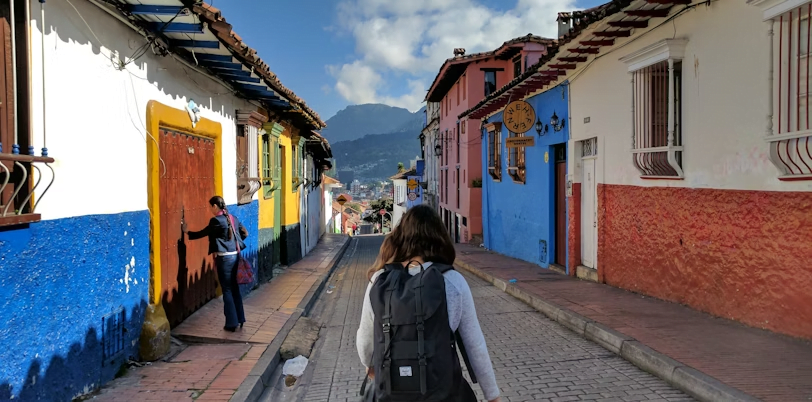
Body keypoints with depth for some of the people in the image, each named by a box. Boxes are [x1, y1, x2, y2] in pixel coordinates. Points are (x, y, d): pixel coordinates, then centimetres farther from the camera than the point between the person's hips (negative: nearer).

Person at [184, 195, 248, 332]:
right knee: (235, 288, 15)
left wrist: (187, 232, 12)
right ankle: (240, 319, 22)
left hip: (224, 258, -7)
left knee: (227, 290, 1)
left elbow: (202, 233, -3)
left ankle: (232, 323, 6)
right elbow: (245, 233, 16)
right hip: (235, 256, 7)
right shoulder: (233, 218, 9)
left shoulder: (216, 221, -13)